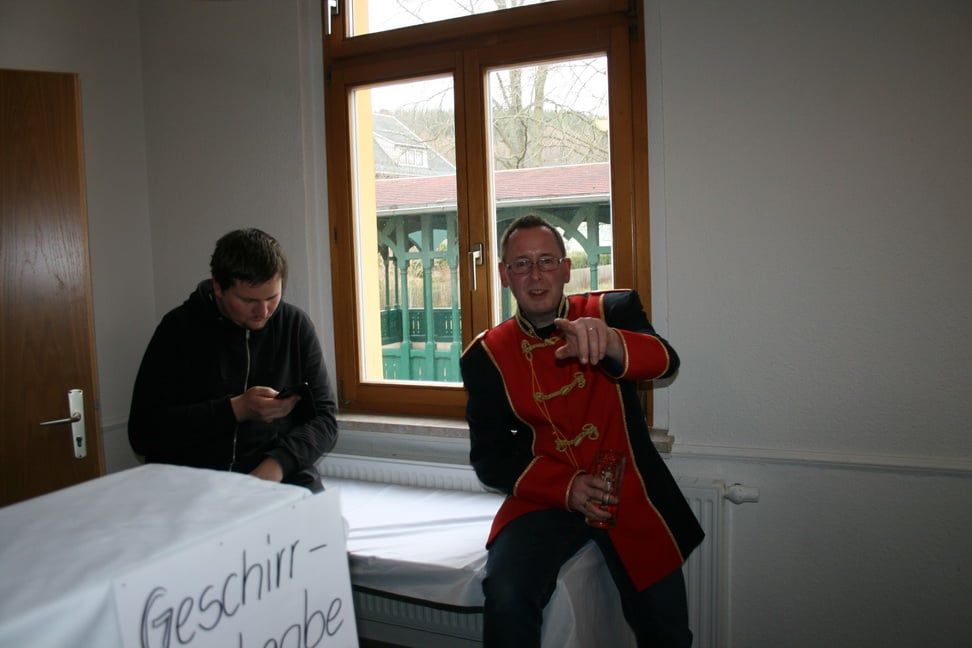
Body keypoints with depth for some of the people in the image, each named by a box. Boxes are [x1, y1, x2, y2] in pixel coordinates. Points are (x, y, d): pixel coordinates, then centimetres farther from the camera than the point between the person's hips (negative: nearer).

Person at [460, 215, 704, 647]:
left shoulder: (613, 310, -1)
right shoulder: (486, 356, -1)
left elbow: (664, 361, -22)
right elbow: (489, 458, 0)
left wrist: (609, 343, -45)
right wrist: (566, 487, -16)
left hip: (630, 494, 1)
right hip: (545, 497, 0)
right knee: (506, 596, -26)